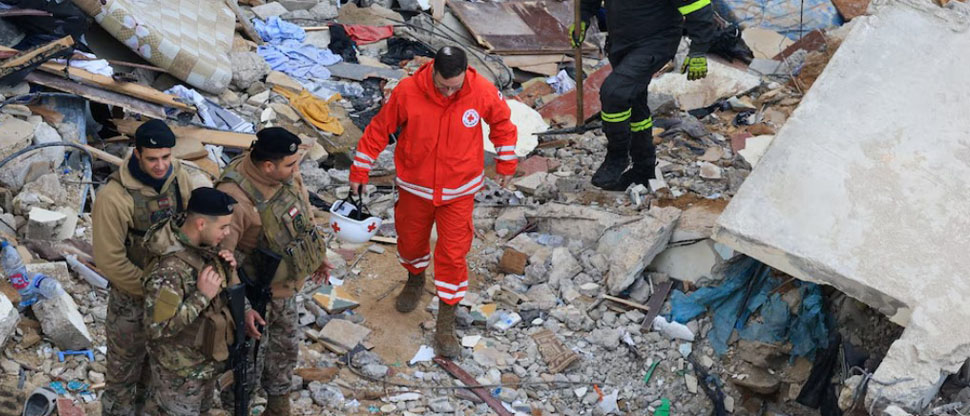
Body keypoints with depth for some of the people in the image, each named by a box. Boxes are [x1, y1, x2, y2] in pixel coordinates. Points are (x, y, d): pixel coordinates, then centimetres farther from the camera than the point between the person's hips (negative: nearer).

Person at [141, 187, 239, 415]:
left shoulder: (204, 246, -7)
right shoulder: (169, 268, -34)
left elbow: (225, 290, 9)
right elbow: (157, 327, -34)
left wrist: (228, 269, -12)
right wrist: (201, 296, -33)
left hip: (206, 360, 8)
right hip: (180, 371, -8)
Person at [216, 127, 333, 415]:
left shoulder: (287, 175, -12)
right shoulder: (233, 198, -35)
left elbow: (303, 212, 9)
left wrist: (317, 254, 19)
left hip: (286, 283, 8)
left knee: (286, 346, 26)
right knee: (250, 361, 11)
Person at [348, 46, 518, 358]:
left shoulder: (483, 92, -19)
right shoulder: (407, 92, -21)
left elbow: (502, 122, 2)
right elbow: (380, 128, -8)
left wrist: (506, 163, 10)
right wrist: (360, 170, -1)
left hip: (458, 191, -1)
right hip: (415, 187, 1)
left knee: (453, 255, -2)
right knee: (411, 240, 21)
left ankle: (445, 325, 12)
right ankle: (415, 280, 55)